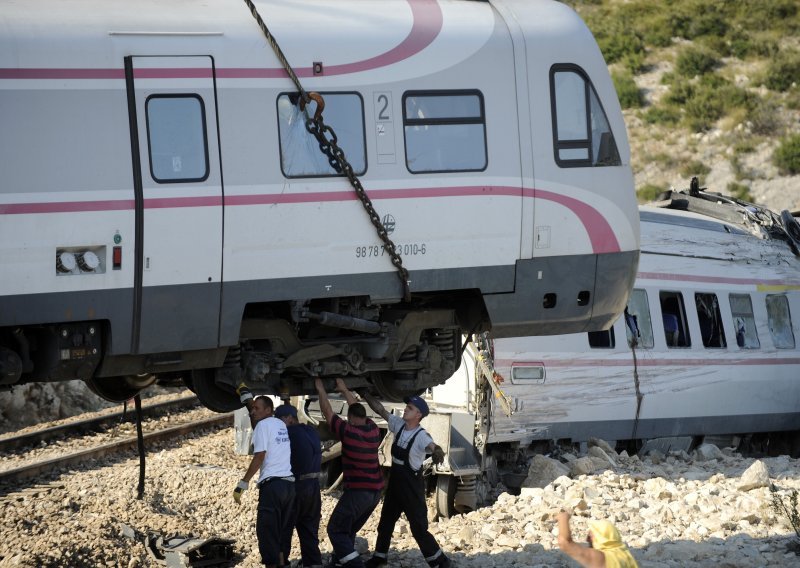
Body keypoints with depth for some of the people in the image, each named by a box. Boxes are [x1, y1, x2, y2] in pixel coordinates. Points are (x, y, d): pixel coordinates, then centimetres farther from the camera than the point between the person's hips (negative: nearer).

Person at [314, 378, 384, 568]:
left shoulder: (348, 431, -14)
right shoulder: (374, 429, 4)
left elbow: (328, 412, -2)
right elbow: (358, 409, 21)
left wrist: (321, 389, 11)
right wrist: (344, 390, 31)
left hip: (358, 491, -7)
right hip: (376, 490, 7)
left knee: (336, 530, -1)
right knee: (349, 530, 22)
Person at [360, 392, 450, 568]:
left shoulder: (421, 436, -24)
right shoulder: (399, 424, -4)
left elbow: (432, 446, -43)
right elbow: (380, 410, 3)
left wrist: (438, 452, -66)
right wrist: (366, 395, -6)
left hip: (412, 487, -8)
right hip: (395, 482, 8)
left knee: (419, 527, -5)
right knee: (385, 523, 21)